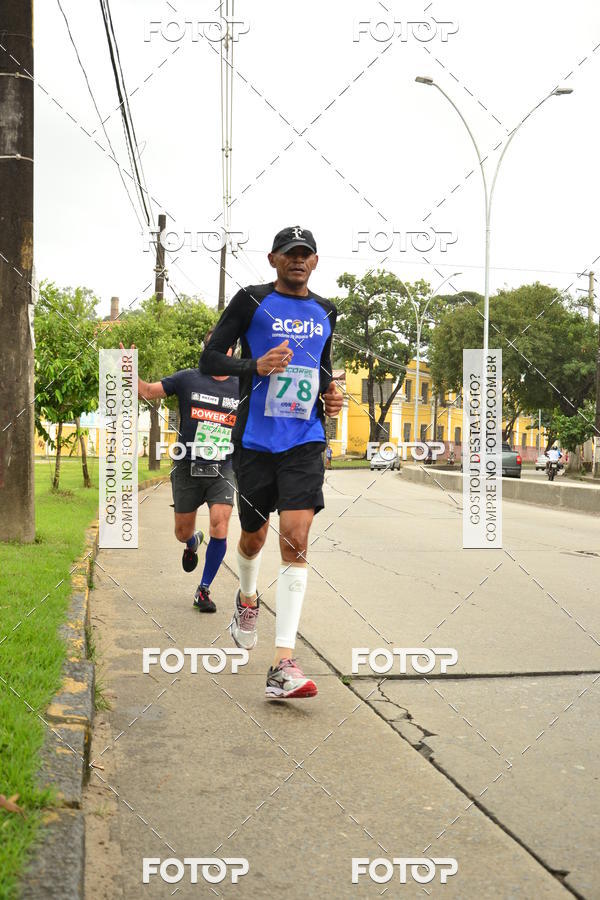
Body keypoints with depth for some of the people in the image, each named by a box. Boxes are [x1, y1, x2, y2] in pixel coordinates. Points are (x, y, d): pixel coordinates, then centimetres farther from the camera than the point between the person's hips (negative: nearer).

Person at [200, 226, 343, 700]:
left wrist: (330, 396, 8)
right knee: (254, 536, 12)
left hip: (305, 442, 2)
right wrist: (256, 366, -19)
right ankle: (247, 599, 49)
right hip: (255, 441, -2)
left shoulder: (324, 313, 14)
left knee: (295, 540, -12)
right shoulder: (251, 301, 0)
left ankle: (283, 665, -15)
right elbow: (209, 358, -2)